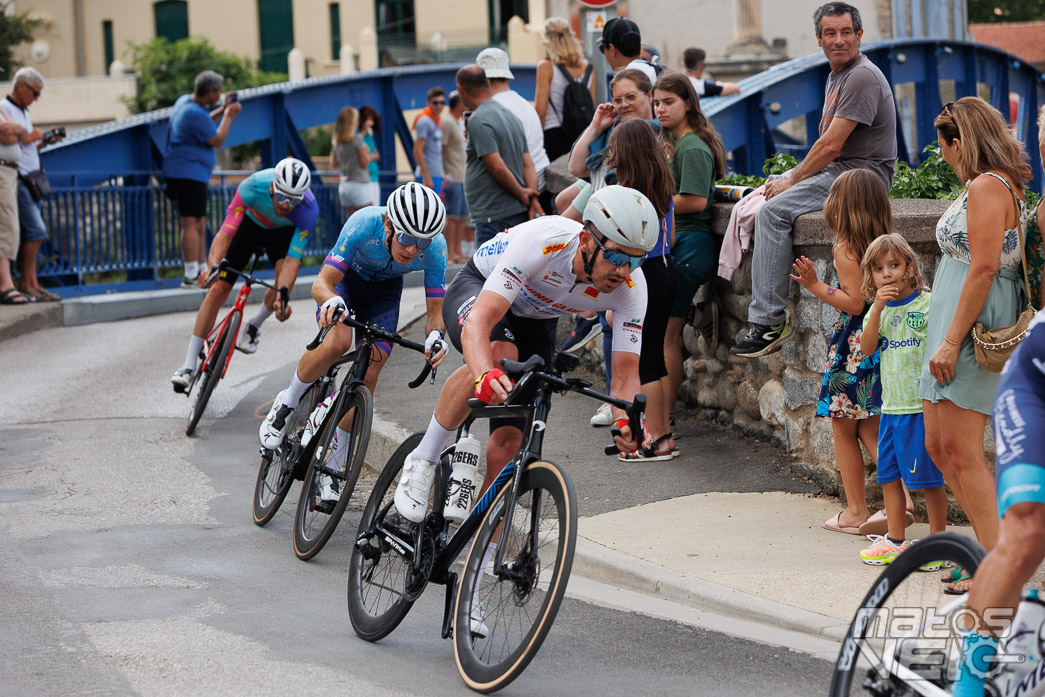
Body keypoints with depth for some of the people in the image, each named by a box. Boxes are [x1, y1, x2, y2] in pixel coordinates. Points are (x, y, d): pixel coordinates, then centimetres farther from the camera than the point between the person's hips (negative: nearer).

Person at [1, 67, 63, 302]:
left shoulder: (23, 112, 23)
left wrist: (45, 142, 11)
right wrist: (28, 139, -11)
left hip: (30, 180, 9)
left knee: (31, 234, 5)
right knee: (35, 231, -13)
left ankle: (31, 284, 4)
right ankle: (26, 283, -8)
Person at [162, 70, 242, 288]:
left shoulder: (185, 101, 12)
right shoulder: (195, 113, -20)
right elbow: (217, 140, -13)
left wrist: (221, 110, 19)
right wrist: (229, 116, -1)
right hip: (188, 171, -11)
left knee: (200, 225, 15)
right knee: (191, 224, -12)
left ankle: (202, 272, 20)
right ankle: (191, 276, -15)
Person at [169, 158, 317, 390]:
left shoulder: (309, 210, -37)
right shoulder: (253, 186, -38)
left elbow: (292, 259, -40)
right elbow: (225, 233, -40)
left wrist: (282, 296, -54)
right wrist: (213, 268, -57)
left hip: (283, 232, 0)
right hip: (249, 223, 0)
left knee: (285, 280, -28)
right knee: (217, 289, -12)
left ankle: (253, 326, 5)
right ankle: (189, 366, -5)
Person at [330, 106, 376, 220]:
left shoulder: (335, 141, 9)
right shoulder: (357, 139, -12)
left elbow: (333, 164, 14)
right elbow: (364, 163, -11)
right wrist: (367, 153, 6)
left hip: (343, 185, 7)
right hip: (359, 184, -7)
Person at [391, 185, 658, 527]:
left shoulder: (631, 287, -29)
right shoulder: (542, 242, -42)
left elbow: (625, 373, -26)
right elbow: (478, 323, -49)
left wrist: (627, 423, -49)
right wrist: (487, 377, -69)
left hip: (534, 322, 4)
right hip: (475, 291, -4)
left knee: (507, 441, -10)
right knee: (499, 354, -39)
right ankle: (423, 460, -22)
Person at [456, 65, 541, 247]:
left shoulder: (478, 121, -12)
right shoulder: (510, 115, 17)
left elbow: (497, 167, -19)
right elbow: (528, 165, 10)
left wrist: (522, 193, -5)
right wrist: (533, 199, 2)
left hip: (494, 217, -9)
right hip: (518, 212, 9)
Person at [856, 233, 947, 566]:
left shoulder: (927, 303, -6)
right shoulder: (876, 310, 10)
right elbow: (867, 348, -3)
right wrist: (878, 307, -12)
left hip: (922, 405, -6)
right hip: (891, 407, 6)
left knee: (927, 477, -2)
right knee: (889, 475, 12)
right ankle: (895, 541, 22)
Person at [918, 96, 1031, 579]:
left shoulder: (987, 187, -14)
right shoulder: (1002, 185, 17)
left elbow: (984, 269, -21)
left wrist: (952, 341, -21)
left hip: (973, 324, -10)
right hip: (953, 324, 10)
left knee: (961, 449, -9)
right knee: (938, 446, 12)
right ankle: (992, 546, 16)